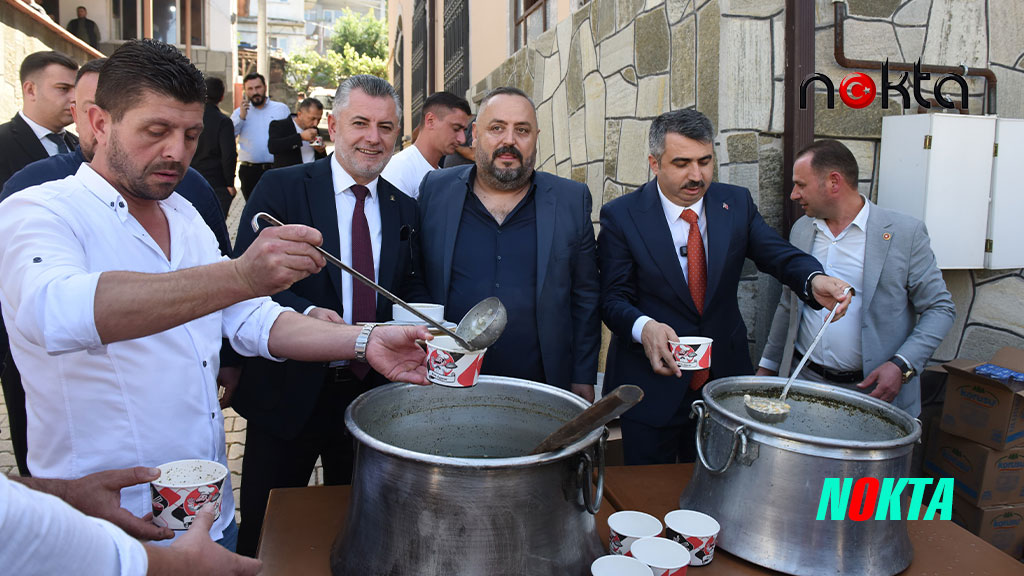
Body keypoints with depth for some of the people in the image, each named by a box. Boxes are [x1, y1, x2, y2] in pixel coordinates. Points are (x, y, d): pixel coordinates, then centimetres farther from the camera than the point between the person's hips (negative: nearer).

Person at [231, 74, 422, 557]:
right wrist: (307, 313, -28)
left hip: (373, 394, 4)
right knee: (266, 535, 13)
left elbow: (407, 294, 10)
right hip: (291, 393, -3)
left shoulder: (405, 209, 7)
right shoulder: (281, 188, -5)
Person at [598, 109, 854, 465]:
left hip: (725, 378, 3)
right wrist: (644, 327, -31)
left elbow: (779, 254, -4)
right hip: (652, 387, -3)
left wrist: (814, 280, -27)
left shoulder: (736, 203, 2)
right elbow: (614, 297, -10)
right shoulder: (621, 215, -8)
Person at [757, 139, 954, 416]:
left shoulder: (904, 232, -6)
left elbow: (940, 308, -3)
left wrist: (902, 365, -16)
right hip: (805, 381, 4)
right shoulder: (801, 230, 8)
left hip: (876, 390, -3)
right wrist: (767, 366, 15)